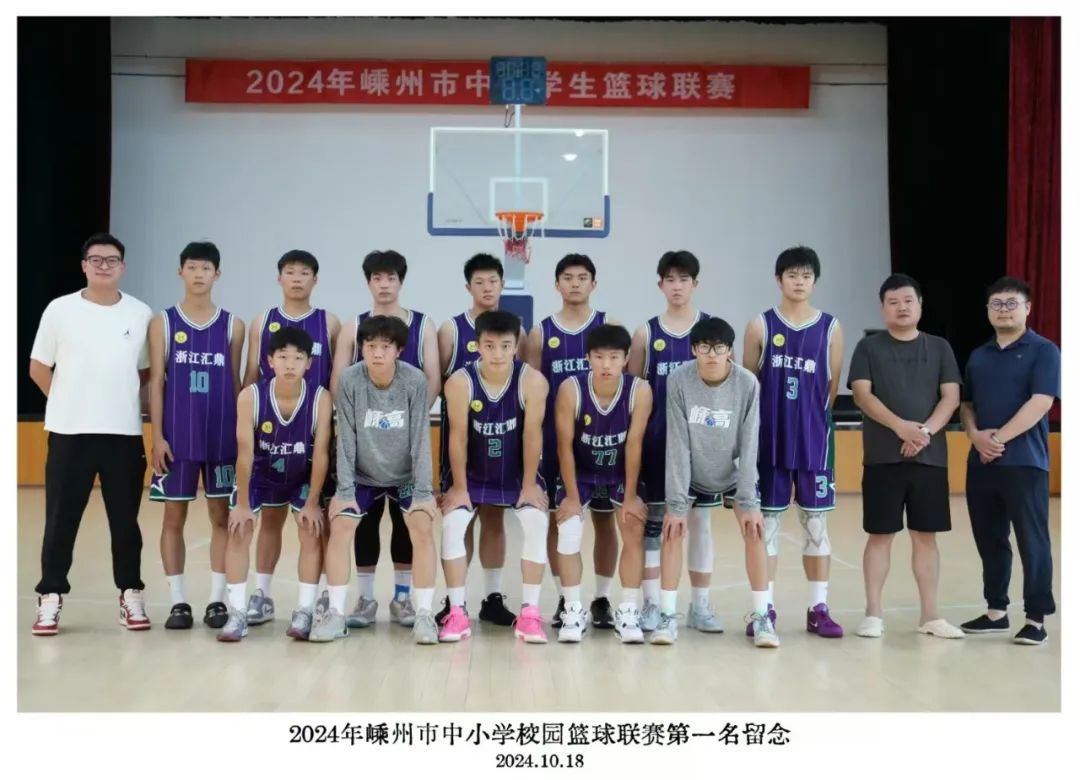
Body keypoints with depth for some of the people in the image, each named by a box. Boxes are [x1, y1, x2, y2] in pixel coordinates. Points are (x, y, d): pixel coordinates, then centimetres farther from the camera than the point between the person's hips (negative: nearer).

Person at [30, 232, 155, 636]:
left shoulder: (141, 313, 3)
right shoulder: (60, 310, 0)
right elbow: (39, 368, 6)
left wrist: (117, 399, 5)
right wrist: (71, 403, 8)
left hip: (124, 433, 1)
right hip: (70, 432, -1)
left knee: (125, 520, 7)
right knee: (60, 520, 2)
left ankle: (130, 594, 17)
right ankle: (50, 597, 12)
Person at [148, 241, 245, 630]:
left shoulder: (232, 325, 5)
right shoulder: (163, 322, 2)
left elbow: (235, 383, 7)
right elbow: (157, 382, 0)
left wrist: (242, 434, 3)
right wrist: (158, 436, -6)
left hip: (222, 436, 1)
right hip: (177, 436, -1)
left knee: (222, 516, 5)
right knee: (174, 517, 4)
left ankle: (217, 600, 13)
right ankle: (178, 601, 13)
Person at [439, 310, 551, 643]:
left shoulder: (532, 381, -21)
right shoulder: (460, 382, -20)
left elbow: (532, 435, -16)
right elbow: (458, 436, -15)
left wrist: (529, 485, -12)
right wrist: (459, 487, -12)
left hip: (518, 474, 0)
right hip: (473, 474, 0)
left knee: (537, 523, -21)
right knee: (452, 524, -19)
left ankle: (530, 612, -11)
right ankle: (457, 611, -9)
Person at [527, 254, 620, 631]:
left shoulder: (609, 326, 2)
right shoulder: (541, 332, 4)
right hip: (556, 440, 1)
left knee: (604, 519, 5)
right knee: (557, 519, 5)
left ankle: (601, 600, 15)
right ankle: (564, 600, 16)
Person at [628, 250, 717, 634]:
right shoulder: (645, 333, 4)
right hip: (656, 438, 0)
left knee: (700, 518, 6)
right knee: (652, 521, 4)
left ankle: (700, 605, 15)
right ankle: (652, 604, 13)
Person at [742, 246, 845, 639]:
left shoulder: (831, 328, 3)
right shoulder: (760, 325, 1)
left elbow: (831, 388, 8)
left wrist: (808, 416, 7)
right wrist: (777, 415, 3)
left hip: (814, 439, 1)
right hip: (769, 439, -1)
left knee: (815, 521, 7)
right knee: (766, 521, 5)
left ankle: (819, 608, 15)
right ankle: (764, 607, 13)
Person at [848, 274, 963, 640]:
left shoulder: (939, 348, 9)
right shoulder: (869, 347, 3)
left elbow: (951, 397, 2)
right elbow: (862, 395, -7)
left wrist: (926, 431, -15)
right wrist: (900, 426, -21)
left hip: (930, 457, 2)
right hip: (882, 458, -2)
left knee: (925, 536, 7)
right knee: (880, 535, 2)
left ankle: (930, 614, 15)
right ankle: (873, 613, 11)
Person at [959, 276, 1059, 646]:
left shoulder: (1043, 351, -2)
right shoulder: (978, 356, 16)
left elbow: (1040, 403, -13)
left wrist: (1000, 437, -17)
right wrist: (976, 435, -4)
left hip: (1025, 462, -6)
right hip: (981, 463, 6)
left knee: (1032, 542, -1)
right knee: (990, 541, 11)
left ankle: (1036, 618, 7)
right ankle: (996, 611, 22)